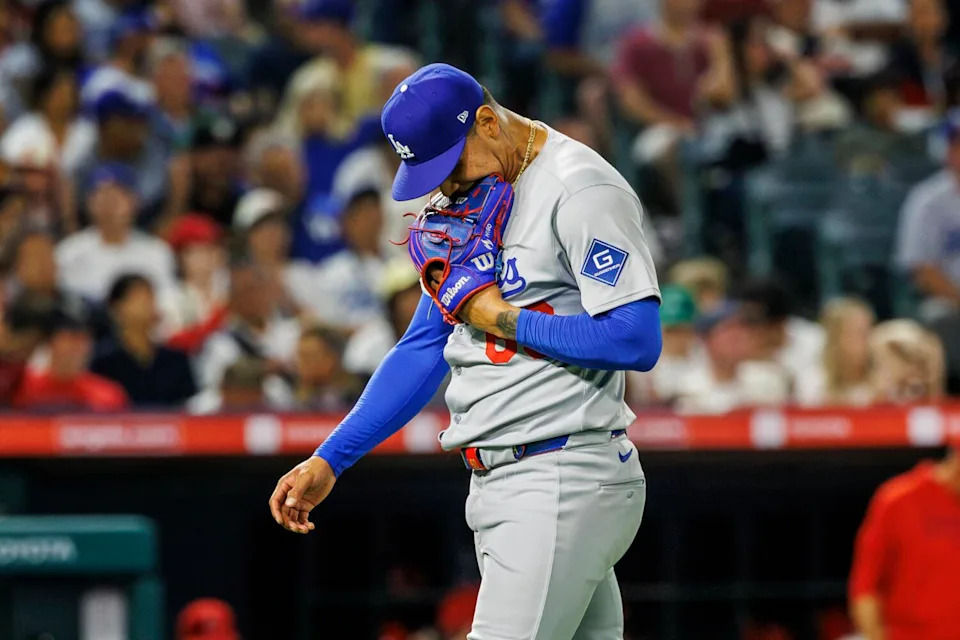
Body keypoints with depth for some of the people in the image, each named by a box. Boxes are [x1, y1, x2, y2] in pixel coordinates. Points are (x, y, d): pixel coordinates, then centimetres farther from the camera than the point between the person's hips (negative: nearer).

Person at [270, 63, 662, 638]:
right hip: (499, 484, 9)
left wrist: (502, 318, -12)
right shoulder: (469, 200, 17)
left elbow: (637, 342, -19)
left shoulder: (580, 190, -11)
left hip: (564, 478, -9)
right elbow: (425, 348, 21)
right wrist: (328, 461, 14)